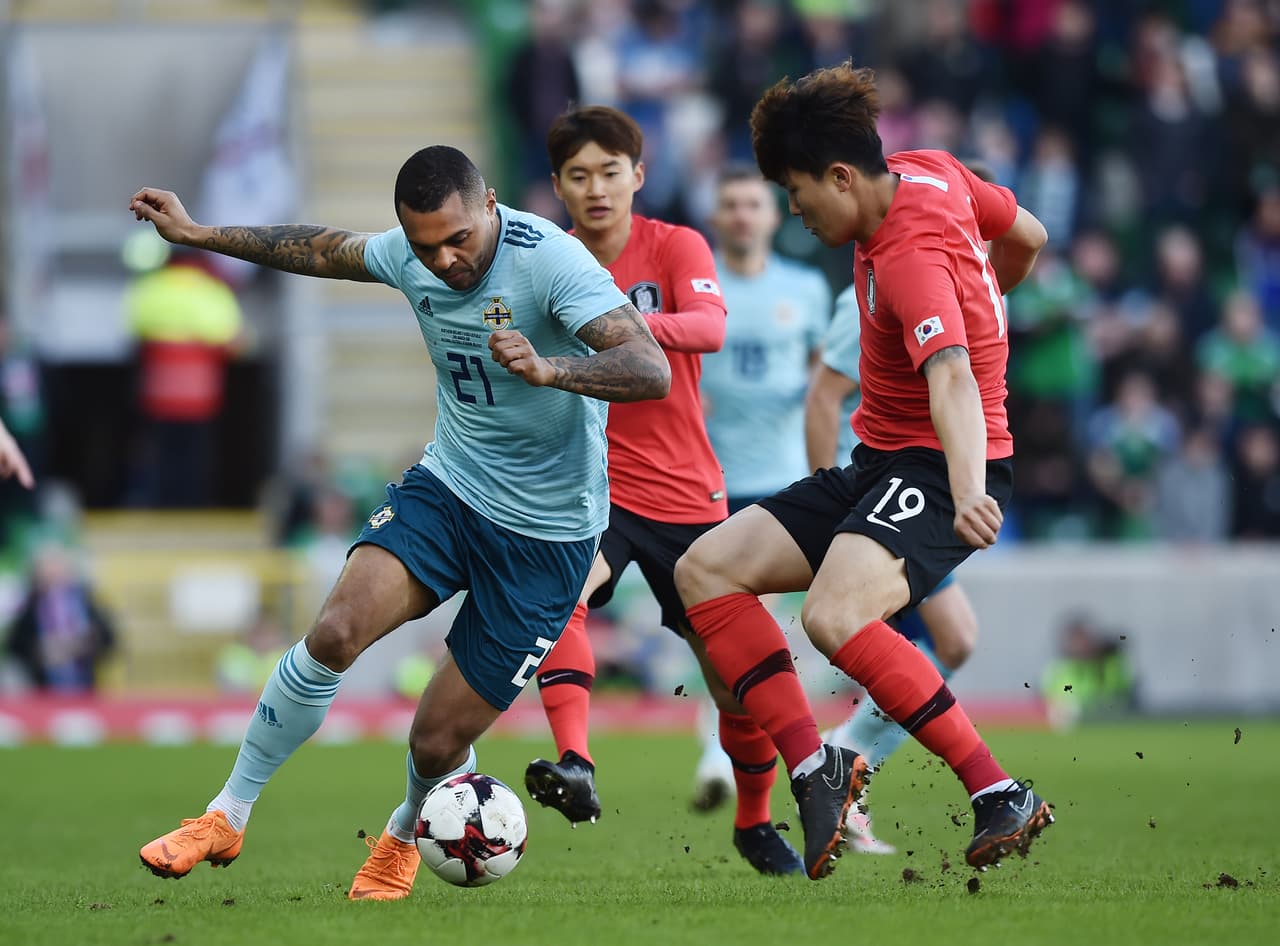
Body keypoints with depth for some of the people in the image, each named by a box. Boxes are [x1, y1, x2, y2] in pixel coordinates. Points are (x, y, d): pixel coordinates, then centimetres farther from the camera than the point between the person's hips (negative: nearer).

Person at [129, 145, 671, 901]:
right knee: (337, 632, -22)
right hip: (449, 486, 5)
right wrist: (197, 234, 23)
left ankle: (405, 836, 35)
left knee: (438, 743, -2)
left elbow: (652, 374, -34)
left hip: (546, 537, -5)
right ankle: (228, 818, -5)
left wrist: (548, 369, -51)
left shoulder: (551, 260, -24)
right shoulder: (411, 254, -4)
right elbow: (325, 250, 19)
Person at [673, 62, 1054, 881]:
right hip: (877, 465, 11)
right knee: (706, 569, -1)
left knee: (834, 615, -35)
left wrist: (968, 492, -57)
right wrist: (982, 309, 38)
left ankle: (1001, 796, -28)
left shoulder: (912, 259, -25)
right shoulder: (929, 171, 2)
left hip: (937, 471, -11)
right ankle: (813, 766, -10)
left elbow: (952, 380, -40)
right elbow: (1028, 238, 17)